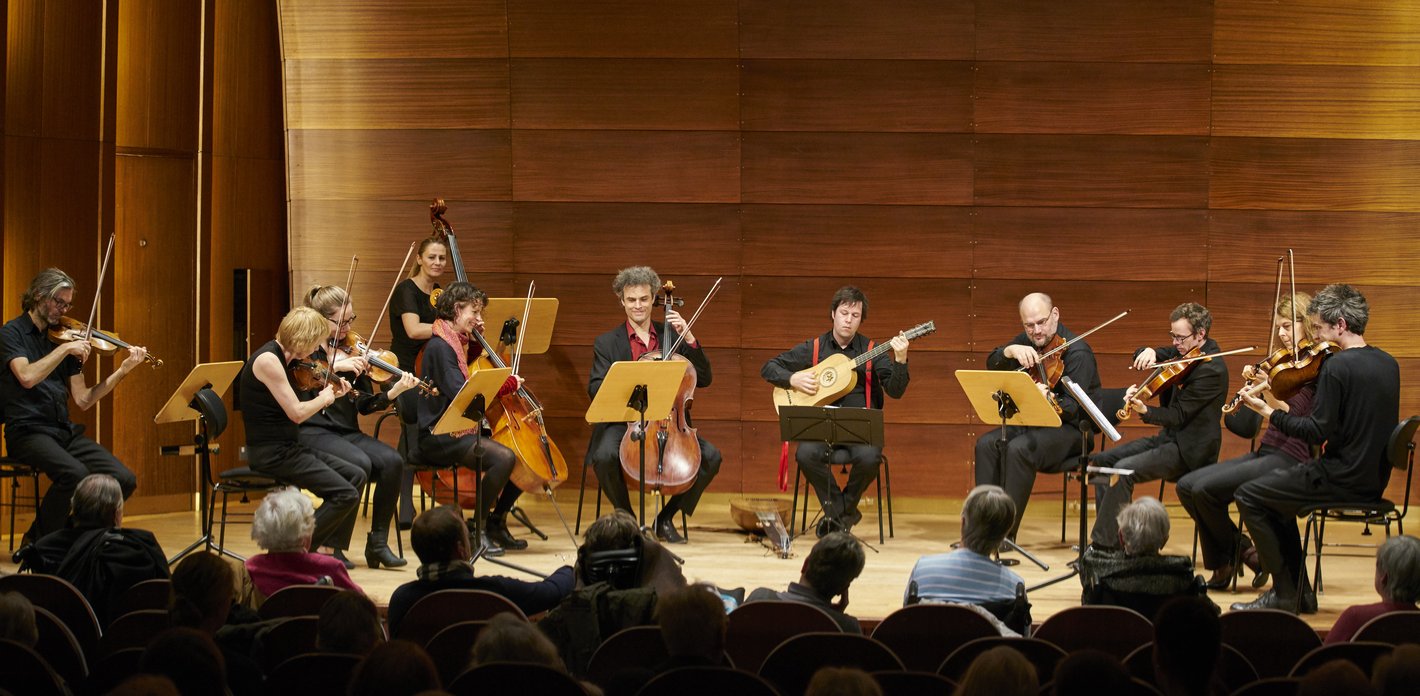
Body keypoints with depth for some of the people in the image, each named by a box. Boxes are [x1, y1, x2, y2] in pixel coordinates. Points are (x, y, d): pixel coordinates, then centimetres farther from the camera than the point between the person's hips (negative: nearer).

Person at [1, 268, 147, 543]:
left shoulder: (62, 337, 14)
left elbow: (83, 400, 9)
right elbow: (27, 377, -21)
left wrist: (122, 371, 0)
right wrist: (65, 349, -18)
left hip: (64, 431, 6)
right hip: (28, 431, -6)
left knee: (124, 480, -14)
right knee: (75, 474, -34)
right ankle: (36, 542, -12)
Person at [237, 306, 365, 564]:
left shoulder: (283, 359, 13)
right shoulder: (267, 359, -17)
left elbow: (293, 411, 8)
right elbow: (296, 413, -20)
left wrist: (332, 395, 7)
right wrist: (323, 398, -3)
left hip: (288, 447, 10)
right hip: (270, 453, -10)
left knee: (356, 475, 8)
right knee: (346, 495, -15)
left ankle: (331, 549, 10)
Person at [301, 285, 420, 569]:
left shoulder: (351, 352, 13)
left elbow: (364, 406, 9)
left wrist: (392, 393, -9)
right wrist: (335, 366, -23)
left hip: (347, 432, 5)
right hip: (312, 431, -5)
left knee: (392, 461, -22)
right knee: (360, 464, -31)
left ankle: (378, 542, -11)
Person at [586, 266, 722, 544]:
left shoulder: (672, 337, 12)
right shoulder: (606, 343, 7)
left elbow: (704, 379, 6)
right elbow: (596, 390, -4)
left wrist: (689, 339, -6)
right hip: (624, 421, -2)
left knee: (711, 456, -20)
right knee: (605, 456, -34)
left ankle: (666, 518, -2)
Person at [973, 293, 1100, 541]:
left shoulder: (1077, 351, -16)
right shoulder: (1026, 342, 8)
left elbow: (1074, 407, -23)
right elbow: (992, 364, 2)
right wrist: (1011, 351, -19)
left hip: (1070, 428, -7)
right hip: (1031, 423, 7)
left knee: (1019, 449, -32)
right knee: (986, 444, -18)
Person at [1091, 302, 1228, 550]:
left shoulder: (1211, 369, -18)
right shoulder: (1183, 352, 8)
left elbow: (1179, 415, -22)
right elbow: (1140, 358, 14)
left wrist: (1144, 411, -37)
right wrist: (1149, 353, -10)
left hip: (1189, 448, -10)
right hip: (1169, 437, 10)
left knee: (1124, 470, -26)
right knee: (1101, 461, 1)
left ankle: (1104, 546, -21)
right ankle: (1112, 535, 2)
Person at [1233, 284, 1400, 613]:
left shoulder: (1337, 366, -19)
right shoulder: (1388, 364, 7)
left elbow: (1318, 432, -20)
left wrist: (1269, 413, -10)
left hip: (1342, 480, -9)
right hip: (1374, 482, 9)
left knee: (1248, 496, 3)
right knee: (1278, 498, 27)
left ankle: (1285, 591, 4)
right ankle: (1300, 592, 24)